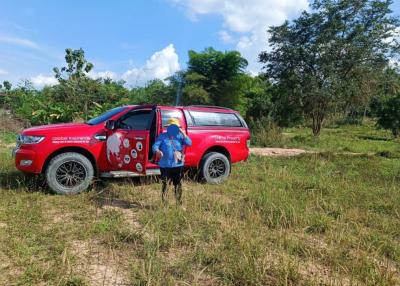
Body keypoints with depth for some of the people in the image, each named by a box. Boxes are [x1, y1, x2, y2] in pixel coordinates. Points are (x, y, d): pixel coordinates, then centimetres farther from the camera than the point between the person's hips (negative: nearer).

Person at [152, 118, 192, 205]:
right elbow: (155, 146, -9)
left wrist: (183, 133, -16)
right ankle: (164, 203, 12)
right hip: (165, 165, -2)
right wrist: (157, 151, -31)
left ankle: (179, 203, 23)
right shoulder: (162, 136, -1)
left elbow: (189, 143, -8)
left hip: (178, 165, 2)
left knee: (178, 185, 11)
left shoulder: (180, 136, 4)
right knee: (165, 185, 2)